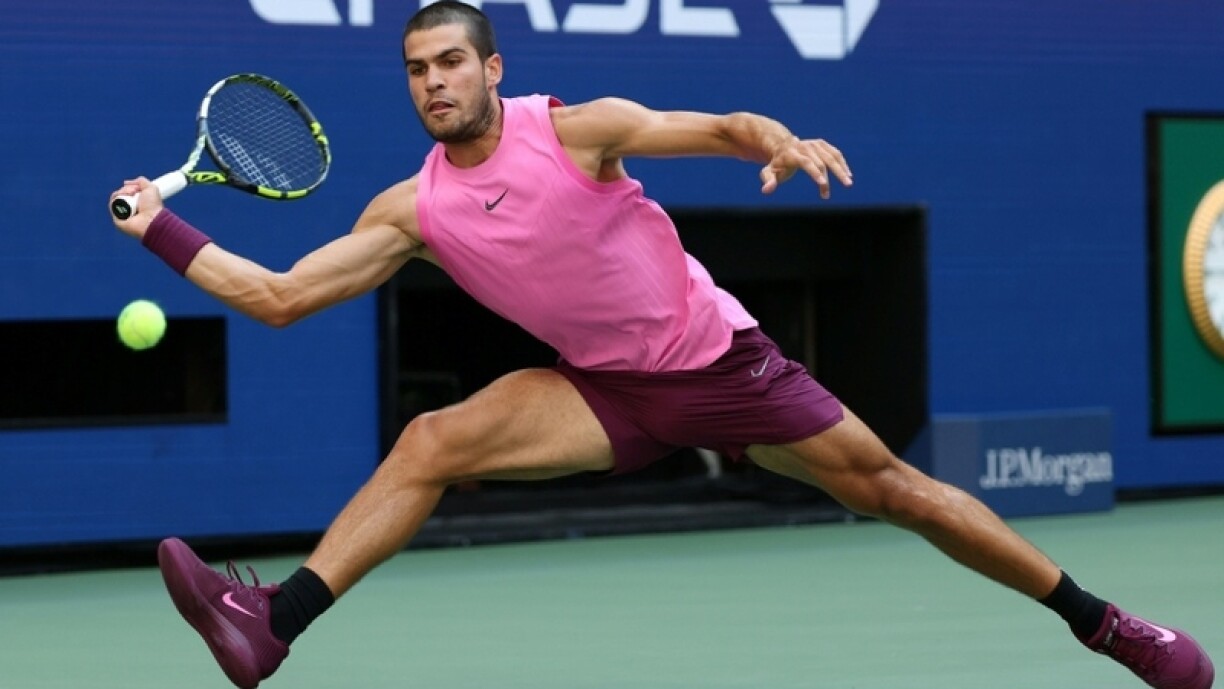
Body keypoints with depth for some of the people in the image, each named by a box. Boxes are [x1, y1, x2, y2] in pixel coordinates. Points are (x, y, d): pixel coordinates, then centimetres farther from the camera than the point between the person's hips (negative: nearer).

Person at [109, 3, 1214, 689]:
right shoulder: (411, 210, -4)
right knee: (431, 443, -19)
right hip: (606, 392, 2)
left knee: (890, 487, -2)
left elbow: (724, 129, -11)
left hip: (718, 360, -2)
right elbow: (278, 296, -4)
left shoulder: (578, 130, -13)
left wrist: (782, 143, -33)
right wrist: (162, 230, -11)